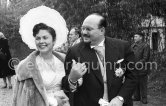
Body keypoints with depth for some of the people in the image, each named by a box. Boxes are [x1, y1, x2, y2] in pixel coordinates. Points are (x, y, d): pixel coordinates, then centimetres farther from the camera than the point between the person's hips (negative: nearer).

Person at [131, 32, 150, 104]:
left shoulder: (145, 46, -8)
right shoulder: (133, 46, 12)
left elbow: (145, 59, -13)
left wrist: (136, 64, -20)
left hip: (142, 69, -6)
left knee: (143, 84, 3)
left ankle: (144, 98, 15)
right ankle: (136, 97, 25)